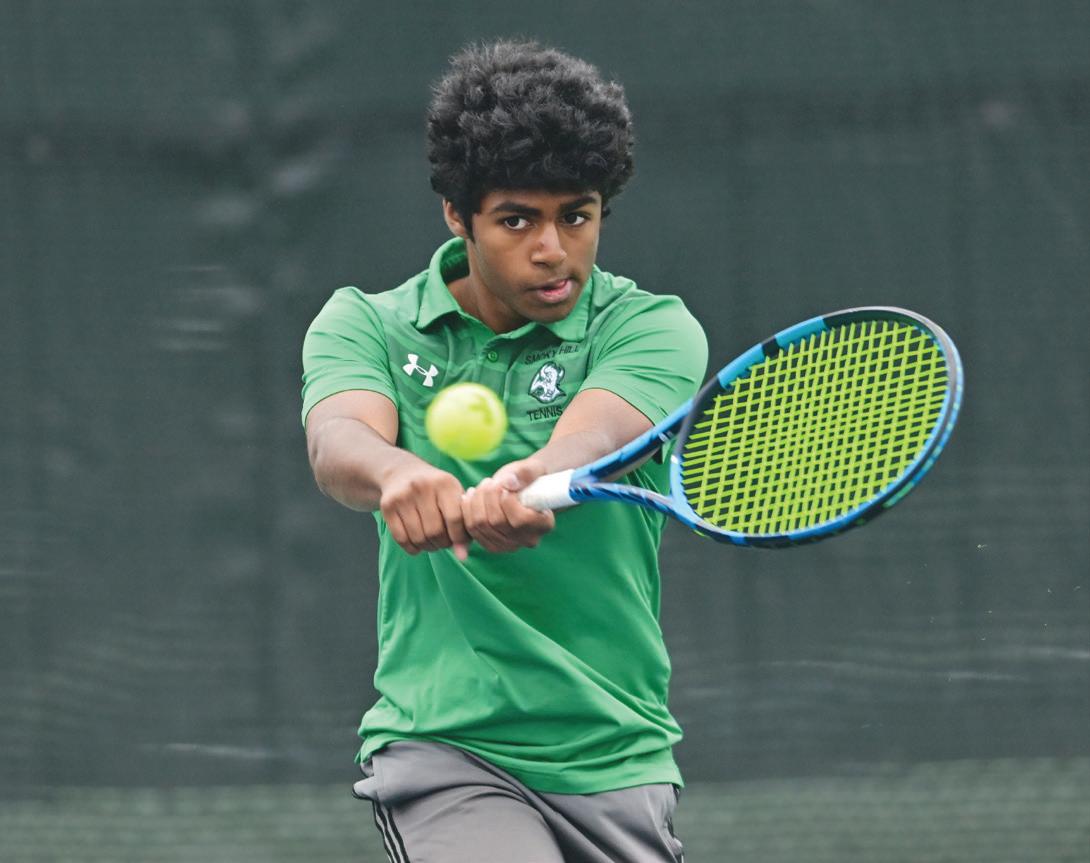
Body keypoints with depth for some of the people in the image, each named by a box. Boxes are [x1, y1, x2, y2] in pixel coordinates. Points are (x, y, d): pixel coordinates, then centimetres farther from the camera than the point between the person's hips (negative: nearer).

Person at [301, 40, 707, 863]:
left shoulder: (653, 329, -1)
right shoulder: (367, 325, 3)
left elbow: (592, 440, -23)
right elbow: (338, 441, -18)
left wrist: (530, 485, -47)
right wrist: (398, 475, -43)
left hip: (617, 765, 2)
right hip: (445, 745, -1)